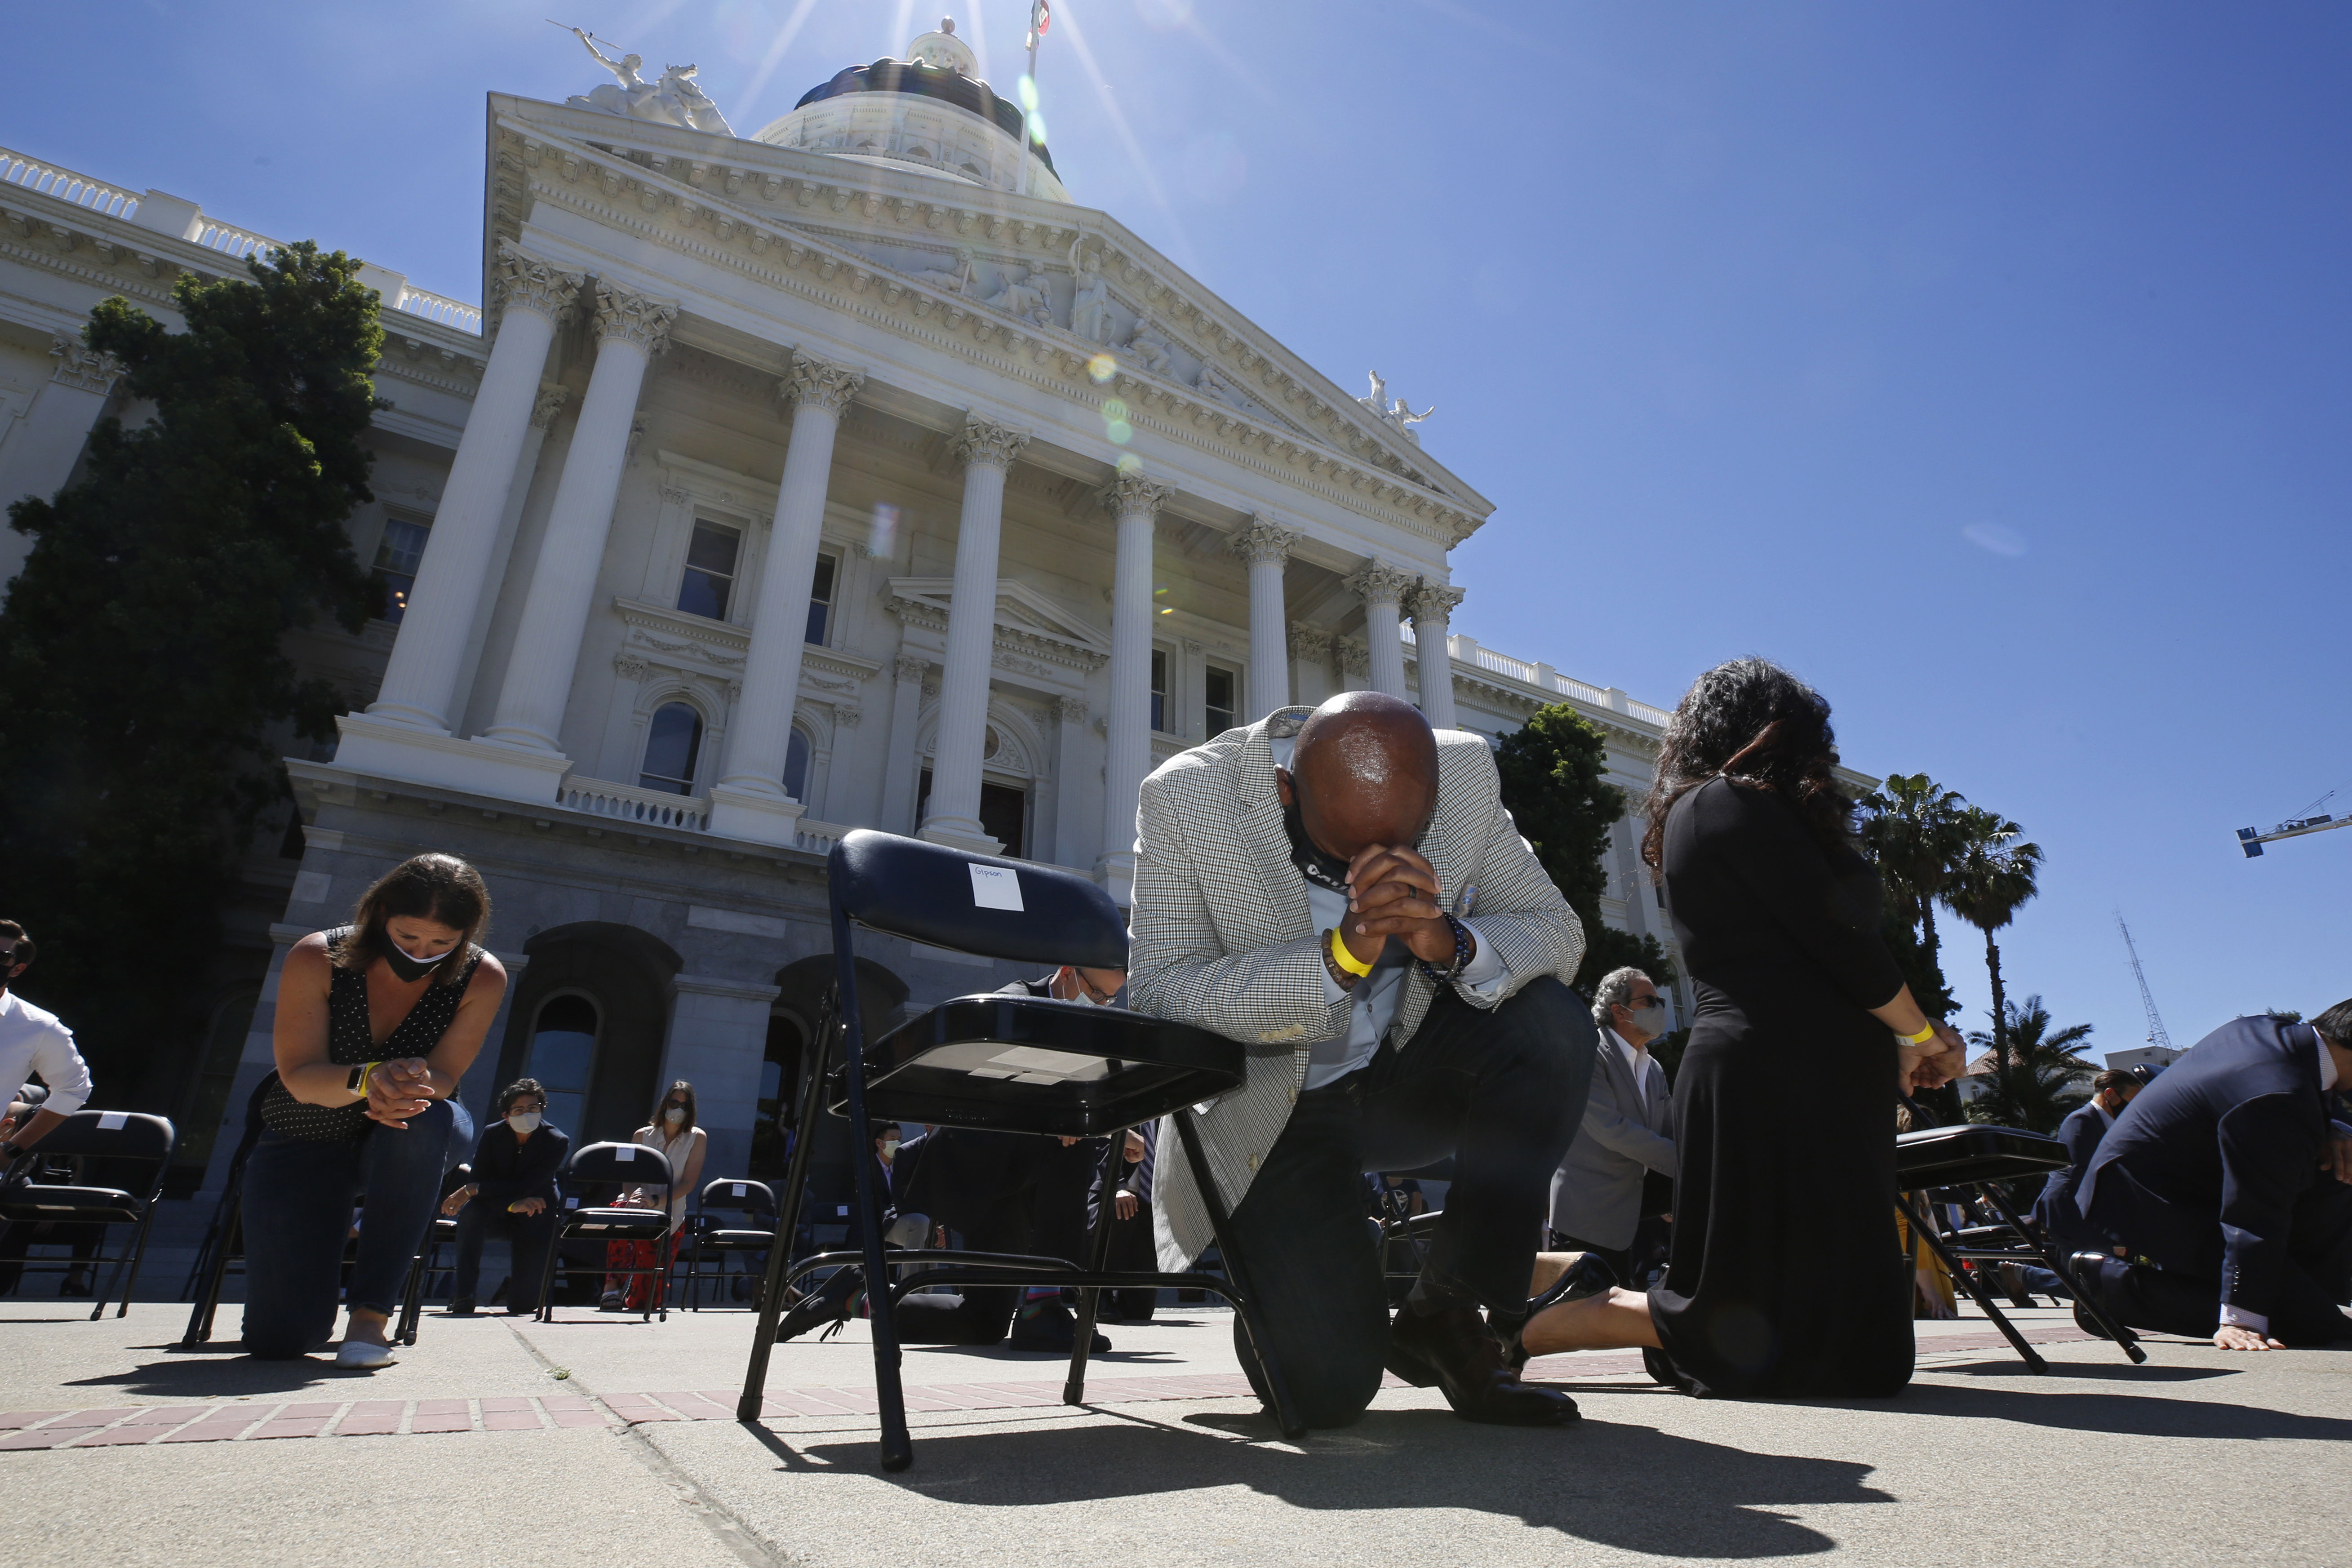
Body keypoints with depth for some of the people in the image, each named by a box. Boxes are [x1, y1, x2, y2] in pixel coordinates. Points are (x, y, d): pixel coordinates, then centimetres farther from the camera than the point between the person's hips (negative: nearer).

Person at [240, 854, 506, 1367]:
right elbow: (299, 1077, -22)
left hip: (403, 1149, 0)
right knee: (279, 1339, -10)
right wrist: (369, 1079, -44)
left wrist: (407, 1089, -46)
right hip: (305, 1144, 0)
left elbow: (442, 1078, -21)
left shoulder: (482, 979, -19)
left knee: (424, 1122, -41)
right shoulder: (317, 958, -19)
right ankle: (330, 1238, 27)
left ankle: (372, 1314, -26)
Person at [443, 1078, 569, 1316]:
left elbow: (525, 1187, -25)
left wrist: (471, 1190, -30)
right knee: (470, 1211, -35)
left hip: (535, 1219, -2)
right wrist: (512, 1206, -35)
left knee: (523, 1305, -9)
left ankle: (515, 1285, 31)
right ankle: (465, 1294, -24)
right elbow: (480, 1180, -18)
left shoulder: (557, 1141, -17)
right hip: (498, 1213, 2)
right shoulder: (493, 1134, -10)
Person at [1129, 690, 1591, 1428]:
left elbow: (1559, 932, -9)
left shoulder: (1467, 771, -12)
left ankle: (1447, 1313, -9)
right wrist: (1339, 955, -38)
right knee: (1328, 1385, -16)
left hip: (1405, 1075, 4)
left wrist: (1454, 943, -32)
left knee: (1553, 1025, -25)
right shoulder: (1185, 797, -22)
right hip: (1271, 1111, -3)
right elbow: (1157, 995, -26)